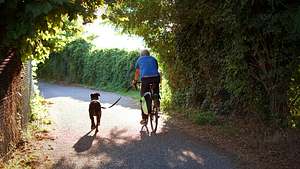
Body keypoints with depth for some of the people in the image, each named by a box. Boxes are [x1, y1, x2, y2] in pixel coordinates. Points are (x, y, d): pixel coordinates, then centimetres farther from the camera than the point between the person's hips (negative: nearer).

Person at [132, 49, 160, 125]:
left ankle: (144, 119, 5)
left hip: (145, 78, -1)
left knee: (144, 98, 4)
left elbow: (137, 72, 28)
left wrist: (135, 81, 42)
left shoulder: (139, 59, 23)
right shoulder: (153, 59, 26)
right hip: (155, 77, 2)